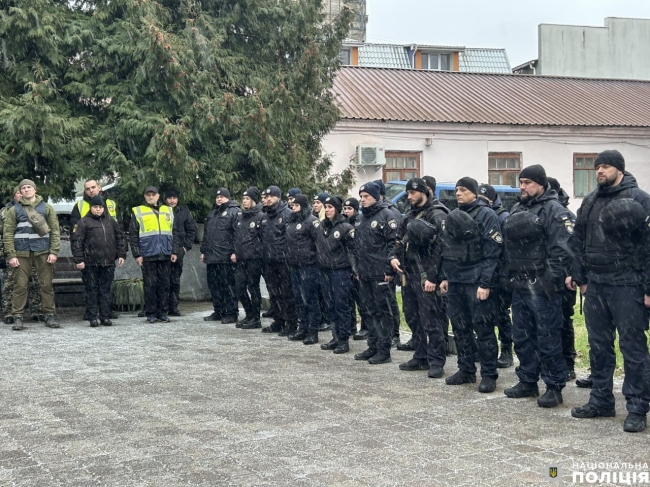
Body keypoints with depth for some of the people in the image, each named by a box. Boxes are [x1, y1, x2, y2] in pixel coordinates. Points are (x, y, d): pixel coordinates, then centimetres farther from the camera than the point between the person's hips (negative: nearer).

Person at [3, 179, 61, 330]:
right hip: (22, 253, 0)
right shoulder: (14, 210, 8)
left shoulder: (46, 208, 10)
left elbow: (55, 231, 5)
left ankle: (50, 316, 9)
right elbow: (8, 234, 3)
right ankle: (17, 318, 4)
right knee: (20, 285, 0)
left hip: (43, 252, 0)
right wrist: (11, 255, -6)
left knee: (47, 285, 2)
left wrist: (54, 252, -5)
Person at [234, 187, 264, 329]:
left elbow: (263, 238, -9)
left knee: (253, 288, -2)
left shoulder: (260, 216, -7)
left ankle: (255, 319, 7)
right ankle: (249, 315, 22)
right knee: (239, 287, 9)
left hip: (254, 259, -7)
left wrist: (259, 253, -12)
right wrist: (234, 252, 13)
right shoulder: (240, 216, 14)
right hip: (241, 259, 7)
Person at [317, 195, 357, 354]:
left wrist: (355, 270, -15)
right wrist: (320, 265, 13)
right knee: (331, 305, 10)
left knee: (342, 305, -3)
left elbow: (352, 250, -9)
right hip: (326, 271, 6)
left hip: (341, 271, -6)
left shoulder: (346, 227, -7)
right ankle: (336, 337, 18)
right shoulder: (322, 227, 12)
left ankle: (344, 340, 2)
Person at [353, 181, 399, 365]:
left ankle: (384, 351, 2)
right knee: (369, 311, 13)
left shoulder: (387, 215, -8)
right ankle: (373, 347, 21)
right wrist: (357, 269, 18)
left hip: (380, 274, -8)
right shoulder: (360, 218, 17)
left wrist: (389, 270, -17)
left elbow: (393, 244, -14)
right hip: (364, 274, 8)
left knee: (383, 312, -2)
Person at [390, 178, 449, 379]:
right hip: (409, 275, 9)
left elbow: (441, 248, -17)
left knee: (431, 321, -6)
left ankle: (437, 361, 1)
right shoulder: (410, 215, 17)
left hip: (426, 278, -9)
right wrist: (393, 256, 4)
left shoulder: (437, 215, -10)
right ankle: (421, 357, 23)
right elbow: (400, 239, 25)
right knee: (413, 318, 13)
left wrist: (432, 277, -21)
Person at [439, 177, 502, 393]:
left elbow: (492, 252, -12)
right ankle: (466, 370, 22)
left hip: (477, 282, -7)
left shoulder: (486, 215, -6)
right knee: (460, 327, 11)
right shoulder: (453, 216, 15)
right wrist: (445, 277, 13)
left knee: (483, 328, -4)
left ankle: (489, 375, 3)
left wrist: (485, 283, -17)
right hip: (455, 282, 7)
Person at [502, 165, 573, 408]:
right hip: (520, 286, 9)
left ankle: (554, 386, 6)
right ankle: (527, 381, 25)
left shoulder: (553, 210, -9)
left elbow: (562, 250, -17)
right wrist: (509, 276, 16)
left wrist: (551, 279, -22)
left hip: (542, 288, -8)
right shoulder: (516, 210, 17)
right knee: (522, 336, 14)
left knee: (548, 339, -3)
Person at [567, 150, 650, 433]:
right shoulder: (590, 201, 13)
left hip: (627, 285, -6)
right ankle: (601, 401, 23)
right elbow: (579, 242, 18)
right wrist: (579, 276, 13)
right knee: (599, 345, 12)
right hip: (595, 284, 6)